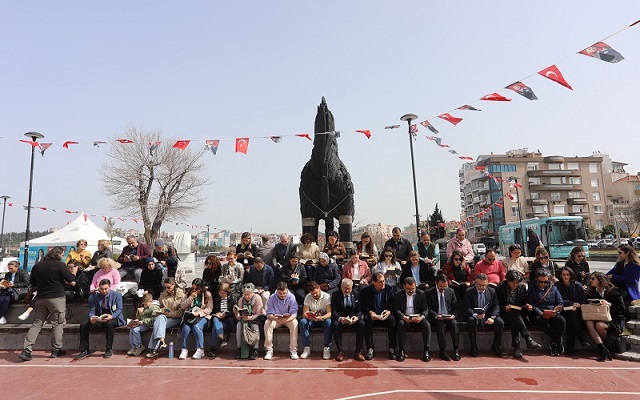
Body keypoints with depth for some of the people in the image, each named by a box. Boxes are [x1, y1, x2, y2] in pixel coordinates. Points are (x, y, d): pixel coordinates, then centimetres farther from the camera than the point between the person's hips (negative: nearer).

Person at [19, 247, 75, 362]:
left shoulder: (37, 266, 7)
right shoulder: (60, 265, -10)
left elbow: (32, 283, 15)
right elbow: (70, 279, -9)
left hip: (41, 298, 5)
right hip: (57, 298, -5)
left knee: (36, 324, 10)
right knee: (57, 324, 4)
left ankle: (26, 350, 3)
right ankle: (56, 350, 10)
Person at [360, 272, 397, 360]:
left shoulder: (390, 289, 0)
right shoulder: (365, 291, -3)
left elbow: (393, 305, -1)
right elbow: (363, 307, -3)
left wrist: (389, 312, -23)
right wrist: (370, 312, -25)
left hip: (385, 316, 1)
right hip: (373, 316, 0)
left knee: (392, 319, -31)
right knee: (367, 319, -32)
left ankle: (392, 348, -22)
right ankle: (370, 348, -27)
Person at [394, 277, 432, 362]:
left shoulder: (421, 294, 5)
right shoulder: (398, 295, 3)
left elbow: (425, 309, 2)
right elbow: (397, 310, -3)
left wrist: (422, 317, -21)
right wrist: (404, 317, -24)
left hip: (418, 318, 1)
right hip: (404, 318, -1)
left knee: (427, 324, -29)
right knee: (401, 324, -33)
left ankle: (426, 351, -18)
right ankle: (401, 351, -24)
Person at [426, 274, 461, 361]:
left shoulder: (451, 291, 9)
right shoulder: (429, 293, -1)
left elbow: (455, 307, 10)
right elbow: (429, 309, -4)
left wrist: (453, 315, -10)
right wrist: (436, 316, -22)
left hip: (449, 317, 3)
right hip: (436, 318, -3)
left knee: (454, 323, -29)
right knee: (441, 325, -33)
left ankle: (456, 350, -25)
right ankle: (443, 351, -27)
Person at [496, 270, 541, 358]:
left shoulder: (523, 287, 8)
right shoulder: (500, 288, -3)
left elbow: (525, 302, 13)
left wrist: (527, 306, -9)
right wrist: (504, 308, -21)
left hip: (519, 314, 3)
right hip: (505, 314, -3)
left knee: (515, 322, -33)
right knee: (515, 314, -36)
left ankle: (516, 347, -35)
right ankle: (529, 339, -45)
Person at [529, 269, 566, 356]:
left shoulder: (553, 288, 18)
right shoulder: (532, 289, 10)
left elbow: (561, 303, 10)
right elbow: (531, 305, 0)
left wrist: (555, 311, -11)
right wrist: (541, 313, -17)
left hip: (553, 315, 2)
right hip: (539, 315, -2)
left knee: (562, 320, -31)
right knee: (542, 322, -36)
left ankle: (554, 343, -15)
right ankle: (558, 341, -15)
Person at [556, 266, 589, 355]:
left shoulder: (578, 285, 8)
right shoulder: (557, 286, 4)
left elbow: (584, 300, 2)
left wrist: (577, 306, -16)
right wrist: (572, 303, -14)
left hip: (577, 311, 1)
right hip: (564, 311, -1)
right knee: (571, 314, -35)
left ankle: (570, 347, -33)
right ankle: (582, 340, -39)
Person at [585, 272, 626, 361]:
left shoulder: (614, 291, -4)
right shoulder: (591, 293, 11)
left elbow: (622, 309, -7)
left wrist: (609, 304, -21)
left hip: (615, 321, -4)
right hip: (599, 319, 4)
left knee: (599, 325, -34)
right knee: (589, 323, -29)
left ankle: (609, 349, -8)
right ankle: (603, 351, -31)